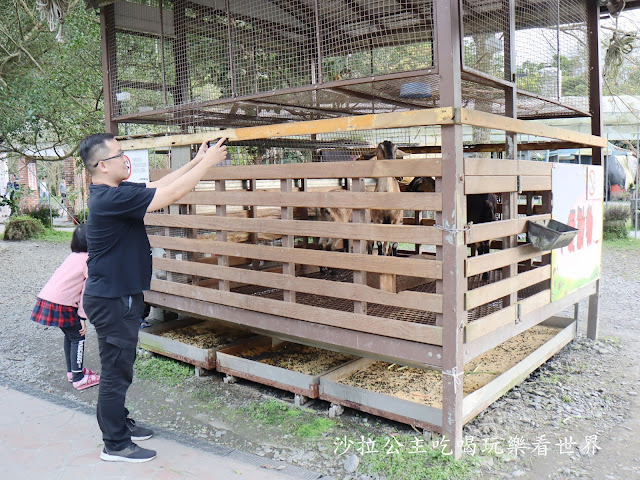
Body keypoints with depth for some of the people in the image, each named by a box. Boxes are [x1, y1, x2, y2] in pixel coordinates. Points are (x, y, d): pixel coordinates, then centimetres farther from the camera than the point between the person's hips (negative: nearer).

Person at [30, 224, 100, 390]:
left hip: (46, 298, 8)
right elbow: (87, 291, -12)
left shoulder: (74, 256, 14)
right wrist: (83, 317, -9)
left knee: (70, 334, 22)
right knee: (77, 337, 3)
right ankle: (78, 378, 8)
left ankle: (72, 370, 33)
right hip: (60, 304, -8)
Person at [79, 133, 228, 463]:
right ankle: (115, 445, 17)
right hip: (112, 300, -10)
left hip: (120, 295, 10)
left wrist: (196, 161, 6)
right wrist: (207, 162, -17)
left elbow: (159, 184, 11)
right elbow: (172, 194, -27)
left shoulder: (116, 191, 4)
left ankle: (119, 423, 38)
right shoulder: (112, 198, -26)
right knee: (116, 371, 2)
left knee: (119, 367, 21)